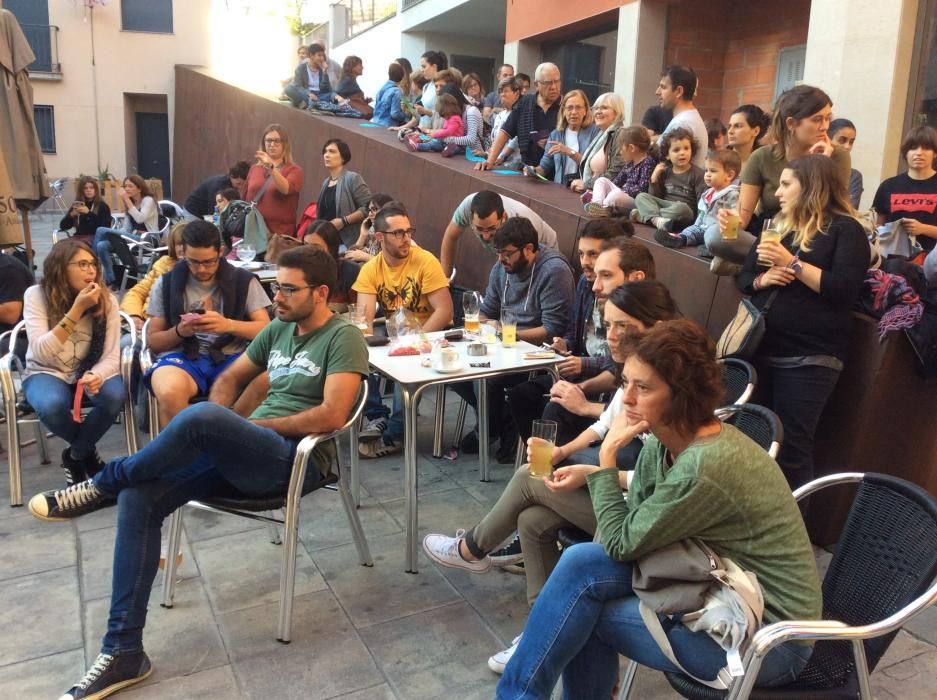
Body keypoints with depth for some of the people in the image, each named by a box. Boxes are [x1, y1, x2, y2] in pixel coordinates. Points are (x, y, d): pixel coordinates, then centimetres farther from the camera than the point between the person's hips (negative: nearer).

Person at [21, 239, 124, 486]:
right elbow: (42, 353, -24)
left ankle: (75, 456, -2)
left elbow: (111, 355, -12)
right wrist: (77, 309, -31)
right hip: (47, 373, -1)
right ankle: (89, 452, 0)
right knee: (52, 405, -36)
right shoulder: (37, 295, -13)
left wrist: (95, 376, -35)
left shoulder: (107, 300, -8)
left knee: (115, 397, -32)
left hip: (89, 371, 2)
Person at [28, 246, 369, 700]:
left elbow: (332, 415, -19)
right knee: (138, 498, -12)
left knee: (201, 417, -35)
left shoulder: (343, 338, -7)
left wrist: (253, 424, -11)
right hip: (244, 454, 8)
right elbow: (230, 379, 25)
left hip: (296, 459, -8)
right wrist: (215, 433, 4)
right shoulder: (278, 330, 17)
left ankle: (105, 483, -6)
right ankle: (124, 652, -6)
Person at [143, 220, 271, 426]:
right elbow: (153, 341, 14)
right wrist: (179, 332, -9)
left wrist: (228, 325, -13)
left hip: (230, 356, 0)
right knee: (169, 393, -38)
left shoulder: (244, 281, 11)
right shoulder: (166, 284, 13)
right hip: (182, 356, 0)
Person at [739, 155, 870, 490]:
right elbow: (744, 278, 17)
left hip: (808, 358, -6)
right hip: (760, 348, 6)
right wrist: (762, 279, -5)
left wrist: (793, 263, -17)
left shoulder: (845, 230, -3)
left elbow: (845, 290, -15)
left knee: (791, 447, -2)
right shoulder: (777, 225, 16)